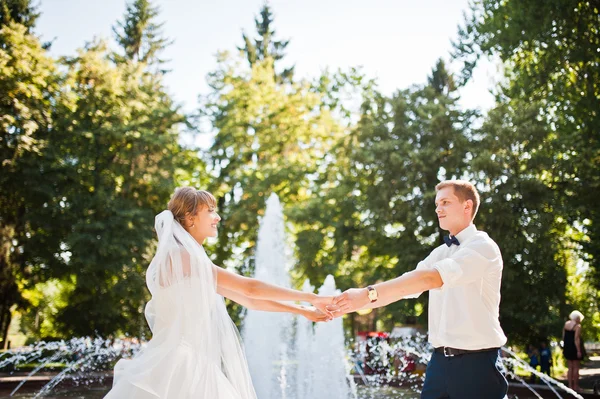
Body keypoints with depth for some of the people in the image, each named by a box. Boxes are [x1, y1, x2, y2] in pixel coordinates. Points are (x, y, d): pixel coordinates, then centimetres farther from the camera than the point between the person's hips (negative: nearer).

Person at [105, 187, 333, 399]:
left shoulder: (195, 263, 14)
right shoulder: (181, 256, -13)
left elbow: (249, 300, 16)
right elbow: (250, 288, -13)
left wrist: (303, 311, 14)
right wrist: (310, 297, -5)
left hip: (194, 366, 9)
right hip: (180, 365, -9)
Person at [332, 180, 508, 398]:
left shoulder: (483, 247, -12)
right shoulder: (440, 253, 14)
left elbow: (431, 278, -26)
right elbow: (401, 287, 10)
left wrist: (369, 293, -31)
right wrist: (353, 303, -2)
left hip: (475, 363, -7)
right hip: (440, 361, 7)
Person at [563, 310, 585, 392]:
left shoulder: (566, 324, 7)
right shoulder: (577, 326, -14)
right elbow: (576, 339, -20)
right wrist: (579, 351, -19)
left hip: (567, 347, 7)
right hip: (575, 348, -7)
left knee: (570, 367, 13)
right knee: (576, 368, 1)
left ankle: (570, 385, 13)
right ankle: (575, 386, 4)